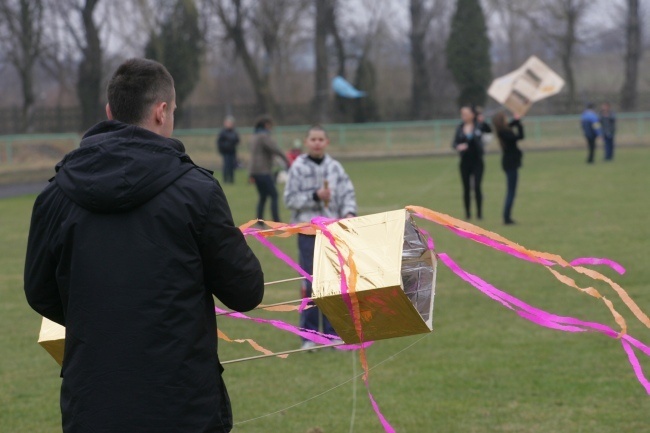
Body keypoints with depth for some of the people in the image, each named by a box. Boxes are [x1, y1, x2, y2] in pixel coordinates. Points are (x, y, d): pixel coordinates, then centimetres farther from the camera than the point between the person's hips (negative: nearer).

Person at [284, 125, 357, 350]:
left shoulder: (335, 167, 6)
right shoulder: (298, 168, -2)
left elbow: (348, 192, 5)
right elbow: (290, 199, -4)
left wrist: (349, 212, -13)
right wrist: (315, 196, -15)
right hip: (308, 231, -3)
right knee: (310, 283, -2)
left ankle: (331, 333, 16)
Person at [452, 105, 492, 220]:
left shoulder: (479, 126, -4)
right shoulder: (460, 128, 4)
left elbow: (490, 130, -18)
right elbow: (454, 143, 3)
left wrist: (483, 121, -33)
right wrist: (458, 146, -19)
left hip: (477, 161, -3)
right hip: (465, 162, 3)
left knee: (477, 187, -8)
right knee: (466, 188, 5)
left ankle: (479, 211, 1)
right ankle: (467, 212, 12)